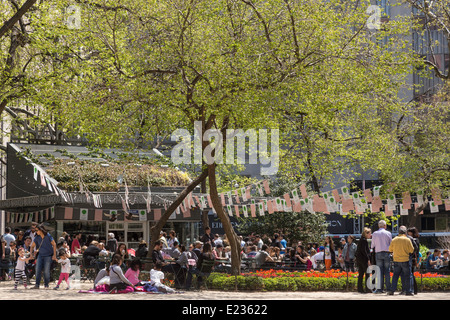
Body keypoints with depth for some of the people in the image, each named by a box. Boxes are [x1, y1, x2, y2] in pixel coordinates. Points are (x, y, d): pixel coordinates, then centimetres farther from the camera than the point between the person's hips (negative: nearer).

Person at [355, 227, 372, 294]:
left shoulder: (361, 240, 16)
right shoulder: (364, 241, -13)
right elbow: (364, 251, -19)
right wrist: (368, 259, -16)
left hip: (359, 258, 9)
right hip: (364, 259, -9)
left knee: (361, 274, 10)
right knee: (367, 274, -5)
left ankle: (360, 288, 11)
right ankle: (367, 289, -7)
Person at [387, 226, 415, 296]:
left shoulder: (394, 240, 0)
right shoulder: (407, 240, -9)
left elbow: (390, 249, 9)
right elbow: (412, 250, -6)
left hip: (396, 260, 3)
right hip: (405, 260, -3)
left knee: (395, 275, 9)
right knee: (407, 276, 4)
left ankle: (392, 290, 3)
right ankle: (408, 291, 5)